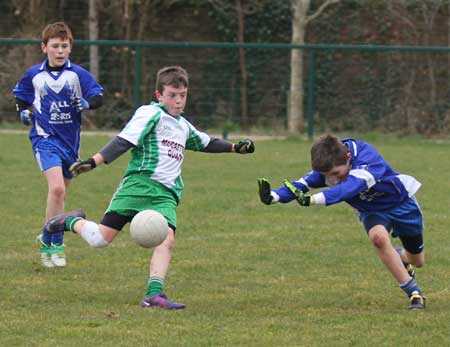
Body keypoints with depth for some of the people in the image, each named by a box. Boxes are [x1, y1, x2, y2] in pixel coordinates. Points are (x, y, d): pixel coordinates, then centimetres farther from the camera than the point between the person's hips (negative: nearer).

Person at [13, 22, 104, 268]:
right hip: (45, 138, -3)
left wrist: (87, 103, -18)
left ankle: (46, 240, 34)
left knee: (60, 193, 14)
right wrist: (23, 112, 1)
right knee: (56, 187, -23)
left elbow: (99, 97, 2)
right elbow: (20, 96, 19)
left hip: (70, 140, 3)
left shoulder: (78, 74, -2)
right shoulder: (34, 75, 1)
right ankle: (56, 244, -16)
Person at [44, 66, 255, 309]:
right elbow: (124, 141, -10)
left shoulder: (184, 126, 26)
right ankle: (73, 222, 20)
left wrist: (235, 147, 46)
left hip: (166, 195, 6)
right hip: (139, 184, -6)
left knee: (167, 239, -21)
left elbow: (206, 143, 46)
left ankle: (154, 294, -25)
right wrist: (94, 162, -20)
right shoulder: (150, 114, 1)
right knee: (102, 238, -11)